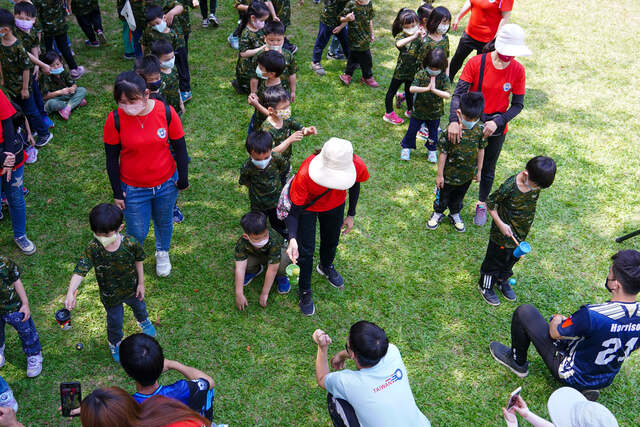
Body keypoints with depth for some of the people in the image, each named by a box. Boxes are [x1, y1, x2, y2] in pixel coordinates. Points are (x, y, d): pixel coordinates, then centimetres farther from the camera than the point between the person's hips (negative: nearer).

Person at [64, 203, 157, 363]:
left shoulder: (130, 243, -30)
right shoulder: (93, 249, -32)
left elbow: (138, 262, -12)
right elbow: (80, 271, -38)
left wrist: (141, 284, -2)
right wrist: (71, 292, -52)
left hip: (132, 288, 2)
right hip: (110, 295, -2)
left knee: (139, 307, 32)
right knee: (115, 322, 20)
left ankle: (144, 321, 70)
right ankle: (115, 344, 54)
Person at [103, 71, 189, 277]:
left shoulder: (166, 112, -19)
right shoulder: (115, 120, -20)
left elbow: (180, 147, -5)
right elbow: (112, 159, -8)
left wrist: (183, 178, 1)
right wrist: (117, 192, -4)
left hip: (166, 184, 2)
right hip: (133, 189, -1)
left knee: (164, 222, 25)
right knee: (137, 233, 12)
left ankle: (162, 253, 56)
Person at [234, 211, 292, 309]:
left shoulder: (274, 240, -43)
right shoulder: (242, 243, -35)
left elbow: (272, 269, -38)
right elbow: (240, 268, -36)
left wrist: (264, 294, -34)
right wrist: (239, 294, -40)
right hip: (256, 255, 3)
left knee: (284, 260, -38)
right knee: (243, 261, -28)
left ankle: (281, 276, -1)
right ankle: (255, 270, 9)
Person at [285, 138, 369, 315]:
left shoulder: (357, 166, -36)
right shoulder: (305, 174, -44)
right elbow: (294, 210, -31)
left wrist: (351, 215, 3)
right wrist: (292, 239, -47)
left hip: (335, 205, 3)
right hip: (307, 206, -3)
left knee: (331, 240, 25)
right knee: (306, 250, 4)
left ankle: (326, 267, 60)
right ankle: (305, 292, 31)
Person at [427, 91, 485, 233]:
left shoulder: (480, 130, -13)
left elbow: (481, 150, 1)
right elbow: (443, 153, -17)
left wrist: (478, 170, 8)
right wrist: (440, 175, -11)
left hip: (467, 174, 3)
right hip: (449, 174, -3)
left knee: (459, 196, 25)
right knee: (443, 196, 19)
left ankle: (455, 214, 50)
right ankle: (438, 213, 45)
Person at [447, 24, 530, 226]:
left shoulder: (517, 70, -13)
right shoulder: (476, 63, -18)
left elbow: (518, 104, -8)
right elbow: (458, 94, -22)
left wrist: (497, 122, -23)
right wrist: (453, 120, -38)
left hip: (496, 128, 2)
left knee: (488, 170, 18)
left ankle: (482, 205, 41)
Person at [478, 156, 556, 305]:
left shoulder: (536, 183, -14)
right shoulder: (509, 187, -33)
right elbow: (490, 203, -19)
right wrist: (500, 224, -20)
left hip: (521, 233, 6)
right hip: (503, 232, -6)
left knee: (513, 257, 25)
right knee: (496, 258, 13)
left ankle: (502, 280, 50)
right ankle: (485, 285, 36)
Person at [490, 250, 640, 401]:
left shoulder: (592, 315, -34)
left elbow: (554, 333, -16)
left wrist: (557, 320, 8)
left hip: (571, 376, -6)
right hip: (604, 381, 6)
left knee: (524, 312, -3)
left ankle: (517, 362, 19)